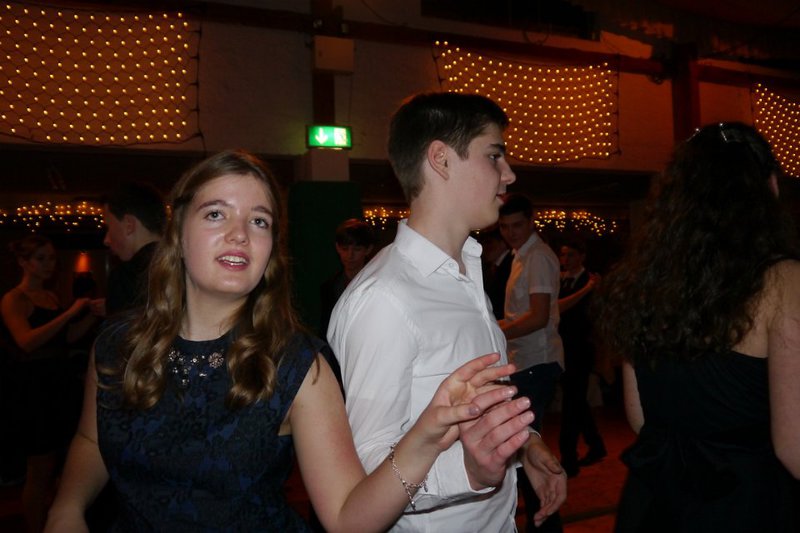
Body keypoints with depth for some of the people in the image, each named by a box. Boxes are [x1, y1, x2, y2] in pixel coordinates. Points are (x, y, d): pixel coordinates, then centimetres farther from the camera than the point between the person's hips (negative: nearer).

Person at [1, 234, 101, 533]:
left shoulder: (51, 297, 13)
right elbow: (27, 342, -23)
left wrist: (92, 314, 0)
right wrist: (70, 313, -24)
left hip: (61, 382, 7)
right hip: (35, 388, -7)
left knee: (54, 464, 15)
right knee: (39, 470, 1)